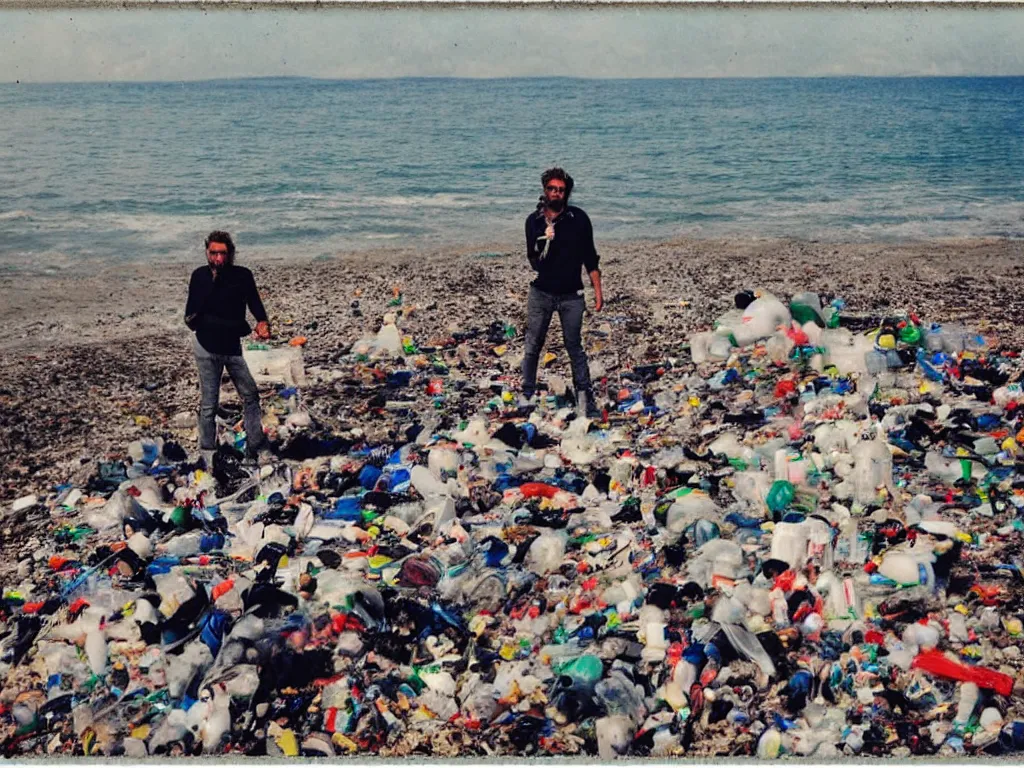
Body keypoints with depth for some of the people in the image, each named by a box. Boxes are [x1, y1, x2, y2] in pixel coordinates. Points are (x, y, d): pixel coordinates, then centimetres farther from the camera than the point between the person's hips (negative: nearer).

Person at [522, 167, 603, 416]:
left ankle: (584, 394, 12)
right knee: (532, 346, 5)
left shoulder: (579, 218, -2)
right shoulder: (534, 220, 1)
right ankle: (527, 394, 14)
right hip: (541, 293, 1)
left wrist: (598, 291, 1)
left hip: (571, 295, -1)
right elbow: (533, 260, 1)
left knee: (574, 346, 3)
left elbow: (590, 257, 4)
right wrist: (545, 244, -20)